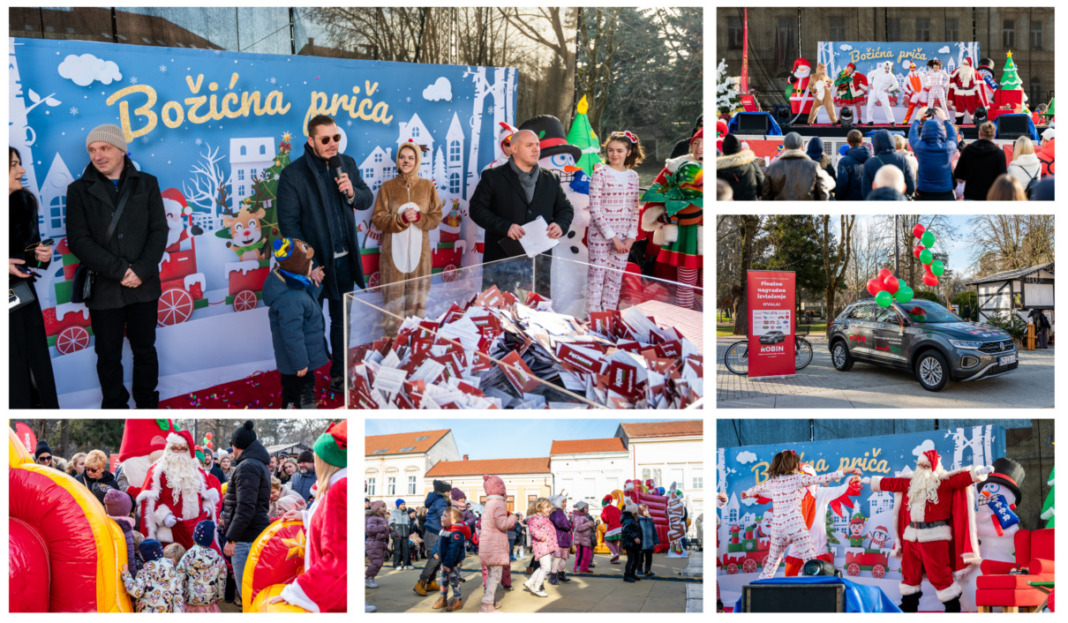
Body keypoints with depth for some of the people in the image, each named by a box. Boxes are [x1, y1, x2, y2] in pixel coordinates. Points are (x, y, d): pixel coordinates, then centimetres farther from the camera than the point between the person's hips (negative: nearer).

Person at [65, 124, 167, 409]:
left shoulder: (147, 184, 5)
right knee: (108, 355, 7)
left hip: (144, 286, 1)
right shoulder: (79, 190, 0)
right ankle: (115, 407, 20)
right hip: (104, 288, -1)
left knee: (145, 349, 12)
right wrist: (119, 270, -16)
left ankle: (148, 404, 26)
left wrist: (142, 270, -14)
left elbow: (159, 231, 0)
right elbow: (78, 240, -7)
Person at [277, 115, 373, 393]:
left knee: (342, 319, 15)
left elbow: (367, 200, 11)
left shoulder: (347, 164, 3)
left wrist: (352, 192, -13)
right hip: (315, 262, -4)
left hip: (345, 260, 5)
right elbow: (288, 223, -13)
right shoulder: (293, 174, -13)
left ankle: (339, 373, 28)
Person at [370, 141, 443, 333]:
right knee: (394, 292, -4)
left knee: (417, 293, 0)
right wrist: (401, 218, -15)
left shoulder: (428, 186, 8)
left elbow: (436, 217, 5)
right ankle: (392, 335, 1)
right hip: (394, 248, -1)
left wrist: (418, 217, -14)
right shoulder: (387, 187, 5)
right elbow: (378, 218, 0)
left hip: (419, 248, 1)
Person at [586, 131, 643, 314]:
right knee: (596, 278, -1)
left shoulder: (632, 176, 8)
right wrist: (613, 237, -13)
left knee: (615, 280, 8)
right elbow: (595, 210, -11)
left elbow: (634, 209, 10)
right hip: (600, 236, -5)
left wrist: (631, 237, -2)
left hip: (623, 239, 5)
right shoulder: (600, 173, -7)